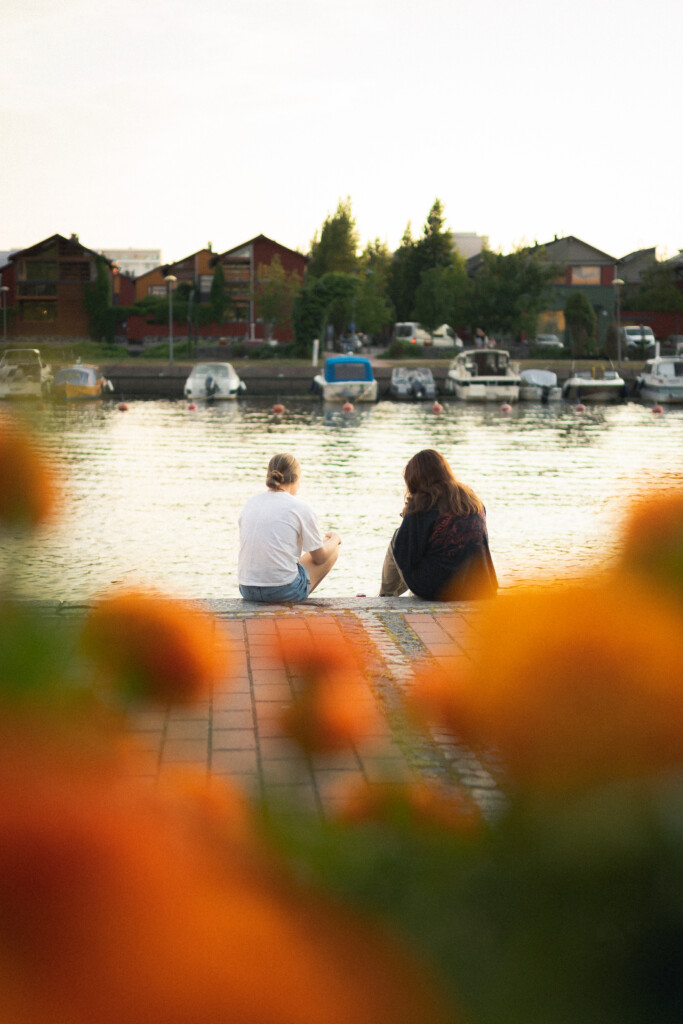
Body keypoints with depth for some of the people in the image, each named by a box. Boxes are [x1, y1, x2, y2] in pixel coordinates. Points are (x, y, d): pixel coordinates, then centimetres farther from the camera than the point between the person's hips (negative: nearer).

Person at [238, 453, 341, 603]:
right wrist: (334, 539, 25)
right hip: (284, 592, -6)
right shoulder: (300, 507, -7)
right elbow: (320, 557, 2)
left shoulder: (250, 503, 9)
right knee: (333, 549, 19)